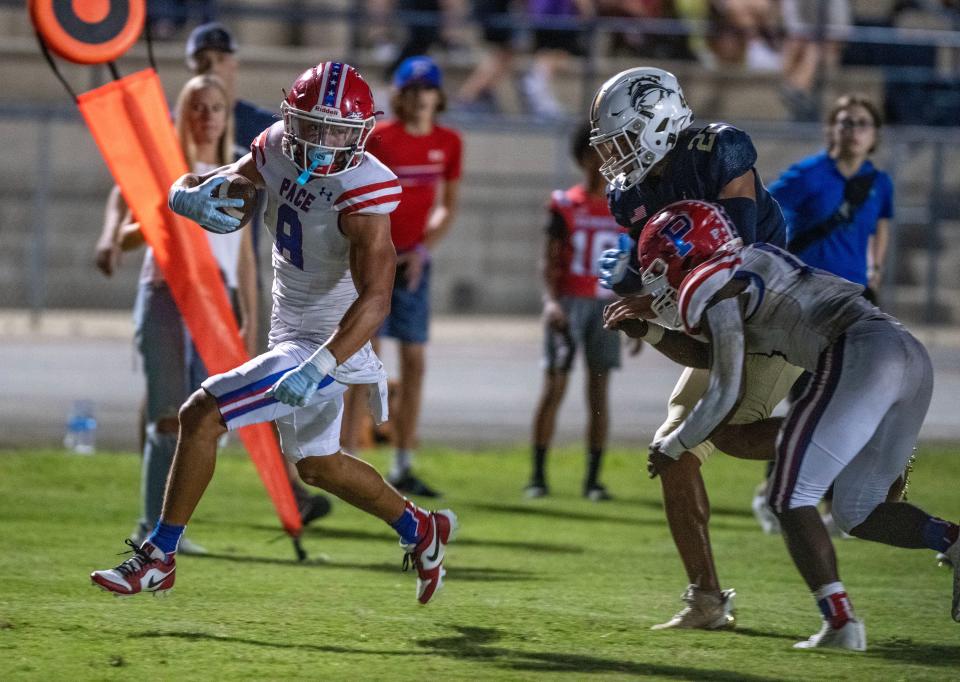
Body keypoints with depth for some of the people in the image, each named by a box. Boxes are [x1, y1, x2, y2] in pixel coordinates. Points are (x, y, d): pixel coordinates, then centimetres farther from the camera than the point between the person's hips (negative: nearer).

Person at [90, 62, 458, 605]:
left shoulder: (363, 195, -27)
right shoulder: (279, 151, -5)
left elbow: (375, 300, -35)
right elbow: (184, 189, 1)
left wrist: (317, 368, -46)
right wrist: (193, 198, -26)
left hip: (327, 344, -9)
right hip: (293, 333, 9)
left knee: (201, 416, -13)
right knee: (317, 465, 25)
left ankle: (158, 558, -2)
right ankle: (422, 531, 44)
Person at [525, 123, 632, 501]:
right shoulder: (565, 204, -1)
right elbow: (550, 259, -2)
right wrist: (550, 300, -17)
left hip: (606, 305, 3)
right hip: (568, 301, -3)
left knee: (598, 391, 2)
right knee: (554, 387, -4)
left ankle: (593, 479, 6)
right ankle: (538, 475, 1)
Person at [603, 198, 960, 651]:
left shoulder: (709, 287, 2)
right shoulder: (746, 270, 29)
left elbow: (724, 393, 2)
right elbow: (714, 353, 42)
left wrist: (670, 447, 16)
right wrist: (649, 329, 40)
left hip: (860, 354, -9)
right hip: (911, 353, 9)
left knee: (791, 498, -1)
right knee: (856, 511, 15)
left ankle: (840, 622, -13)